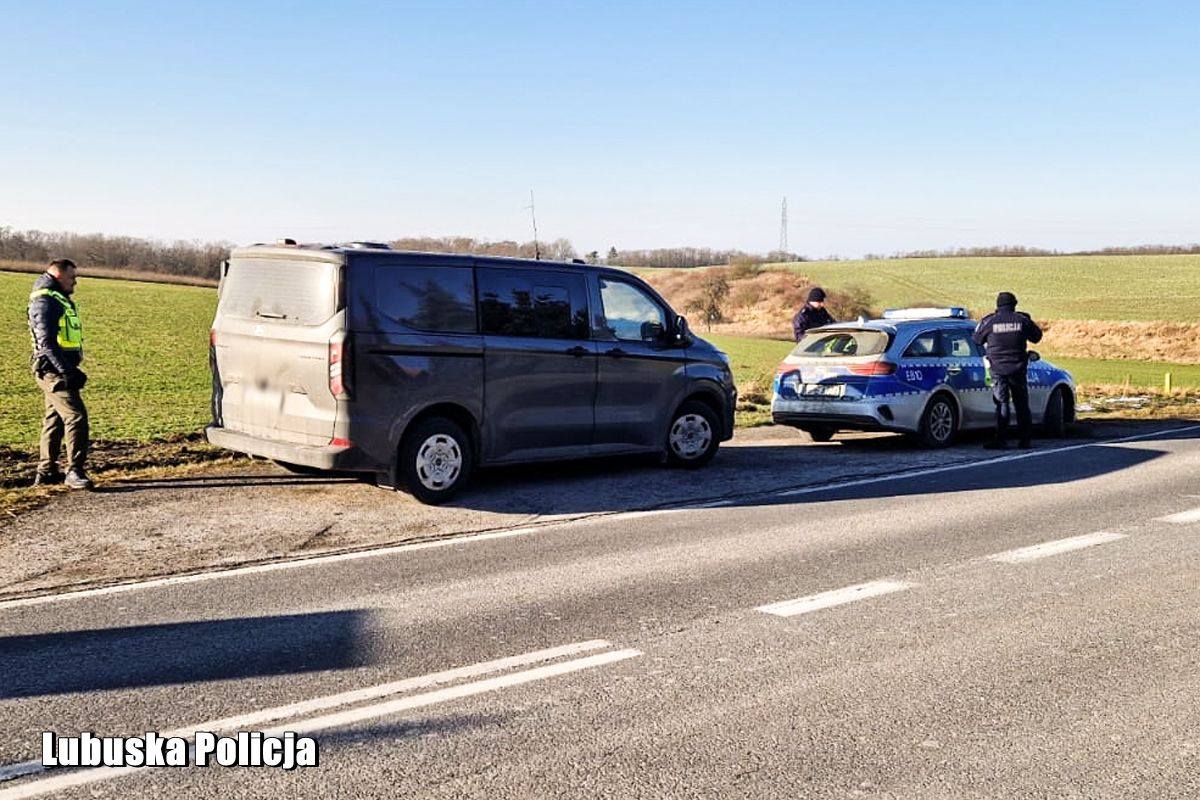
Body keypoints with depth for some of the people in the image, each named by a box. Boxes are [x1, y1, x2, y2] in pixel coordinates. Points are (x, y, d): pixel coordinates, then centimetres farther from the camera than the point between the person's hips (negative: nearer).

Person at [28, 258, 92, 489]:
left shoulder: (60, 299, 19)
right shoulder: (45, 301, -13)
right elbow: (47, 342, -22)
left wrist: (71, 370, 20)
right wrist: (67, 372, -26)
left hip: (60, 370, 11)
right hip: (53, 371, -11)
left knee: (55, 419, 14)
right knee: (76, 416, -15)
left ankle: (46, 472, 22)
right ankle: (74, 471, -13)